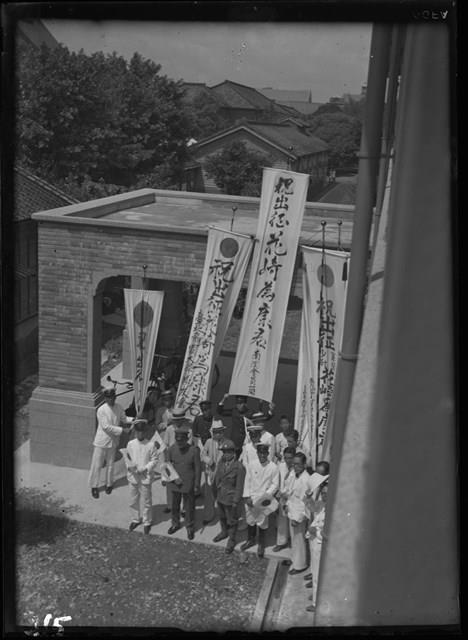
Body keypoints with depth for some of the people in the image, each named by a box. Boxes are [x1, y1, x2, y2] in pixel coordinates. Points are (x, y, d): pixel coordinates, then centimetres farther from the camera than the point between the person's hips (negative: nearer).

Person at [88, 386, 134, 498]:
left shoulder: (119, 407, -5)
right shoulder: (101, 410, -20)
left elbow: (124, 418, 10)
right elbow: (106, 427, -22)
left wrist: (132, 420, -12)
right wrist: (122, 430, -23)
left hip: (113, 441, 4)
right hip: (102, 441, -4)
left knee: (110, 464, 17)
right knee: (97, 464, 5)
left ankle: (109, 484, 34)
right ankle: (94, 486, 20)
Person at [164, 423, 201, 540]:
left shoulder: (194, 450, -17)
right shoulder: (172, 449, -9)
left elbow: (198, 468, -9)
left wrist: (197, 485, -7)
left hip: (188, 485, -3)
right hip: (175, 483, 3)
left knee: (189, 507, 11)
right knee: (175, 505, 19)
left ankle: (190, 528, 31)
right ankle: (175, 524, 42)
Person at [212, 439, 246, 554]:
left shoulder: (239, 467, -23)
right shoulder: (220, 463, -5)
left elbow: (239, 486, -18)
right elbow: (216, 479, 4)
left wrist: (236, 502, -15)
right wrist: (215, 495, 8)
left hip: (230, 499, -6)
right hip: (220, 497, 6)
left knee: (232, 520, 12)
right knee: (222, 517, 26)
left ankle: (231, 540, 33)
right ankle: (224, 532, 51)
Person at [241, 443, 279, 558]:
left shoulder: (273, 467, -10)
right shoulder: (251, 465, -5)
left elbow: (275, 484, -4)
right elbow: (247, 481, 1)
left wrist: (267, 494, -16)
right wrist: (247, 497, -3)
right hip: (251, 498, 2)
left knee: (262, 522, 7)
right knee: (250, 520, 17)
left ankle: (261, 544, 27)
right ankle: (250, 540, 39)